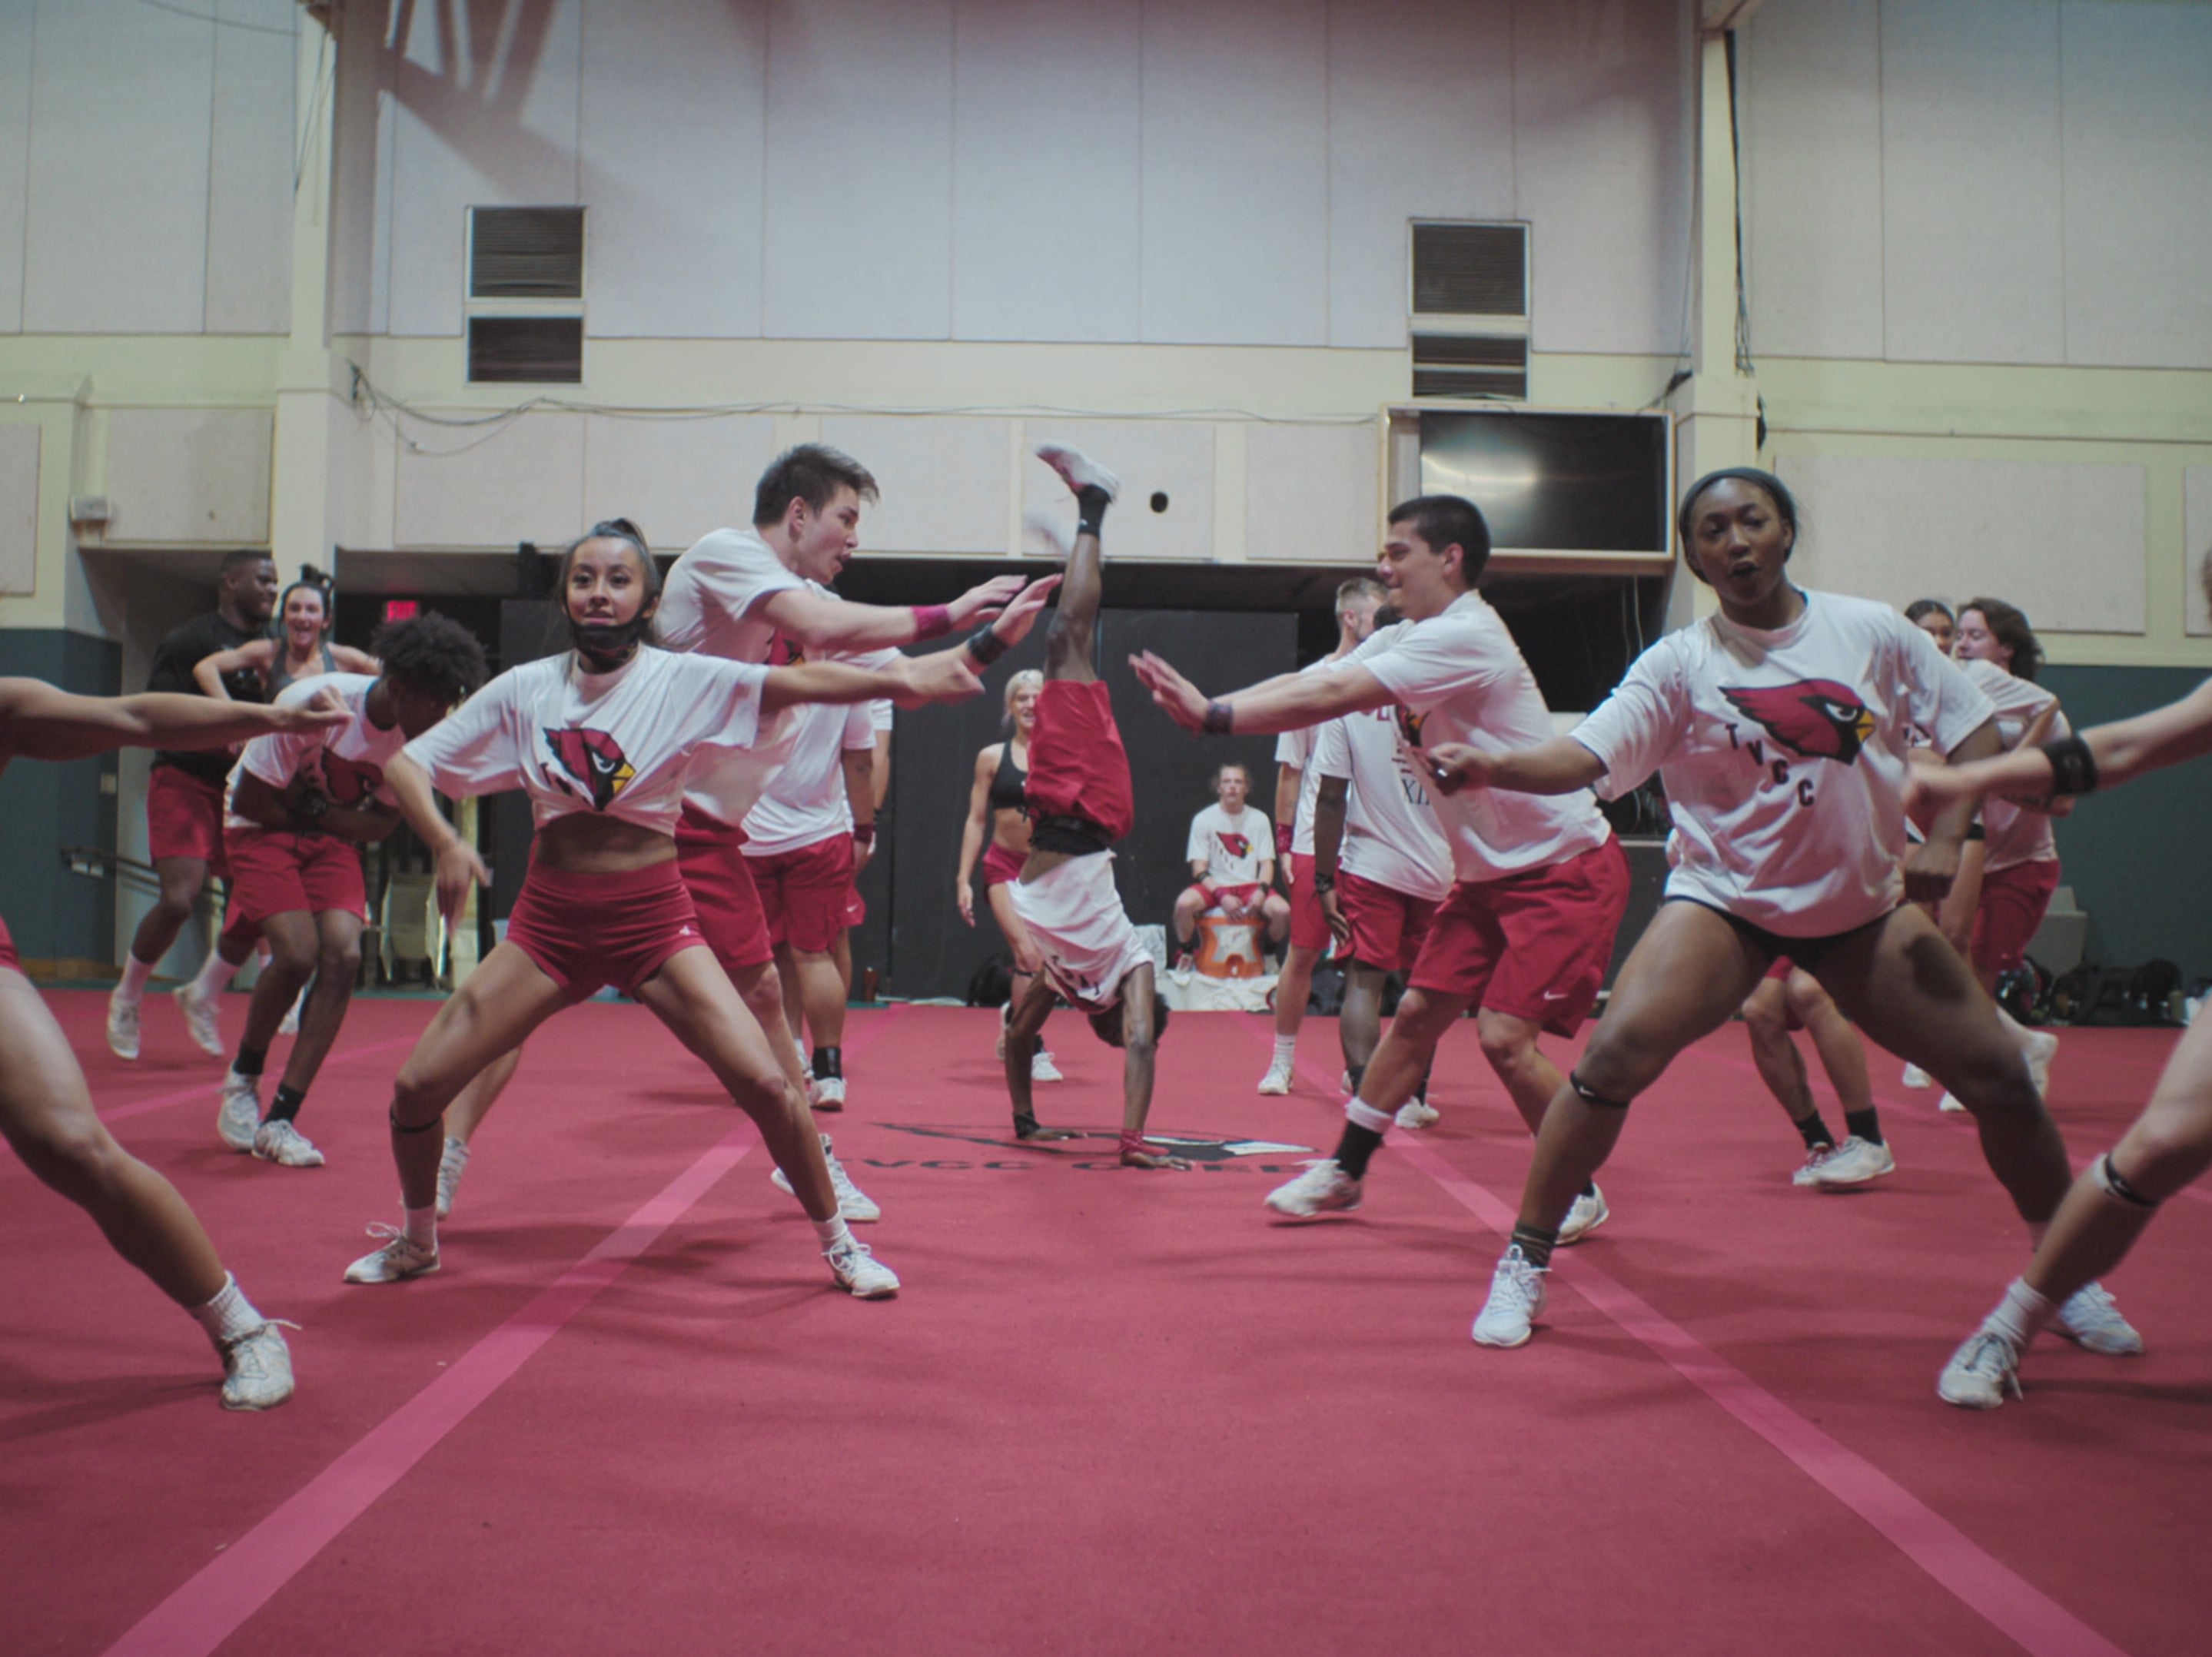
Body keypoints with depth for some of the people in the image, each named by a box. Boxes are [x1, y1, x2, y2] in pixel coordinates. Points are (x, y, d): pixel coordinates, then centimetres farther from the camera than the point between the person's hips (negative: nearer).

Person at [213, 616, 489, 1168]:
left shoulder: (424, 737, -14)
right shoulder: (315, 702, -27)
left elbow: (382, 824, -5)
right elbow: (249, 801, -18)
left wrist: (316, 809, -18)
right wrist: (317, 815, -8)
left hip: (333, 840, 4)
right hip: (263, 827, -4)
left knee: (344, 956, -17)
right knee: (298, 953, -21)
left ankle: (279, 1120, -10)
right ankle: (243, 1079, 9)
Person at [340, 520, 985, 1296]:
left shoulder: (683, 680, -7)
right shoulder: (525, 688, 1)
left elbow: (802, 682, -21)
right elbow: (406, 763, 4)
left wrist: (899, 680, -36)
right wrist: (444, 842, -15)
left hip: (653, 917, -2)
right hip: (549, 918, 2)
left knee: (766, 1084, -13)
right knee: (417, 1085, -2)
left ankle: (839, 1244, 11)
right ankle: (416, 1241, 28)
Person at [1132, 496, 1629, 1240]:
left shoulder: (1466, 635, -22)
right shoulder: (1406, 642, 6)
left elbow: (1331, 696, -31)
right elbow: (1304, 682, -4)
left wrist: (1214, 715, -33)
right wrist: (1202, 704, -18)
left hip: (1566, 868, -9)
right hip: (1488, 872, 9)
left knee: (1505, 1037, -13)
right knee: (1417, 1014, 7)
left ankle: (1578, 1194, 8)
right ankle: (1345, 1171, 17)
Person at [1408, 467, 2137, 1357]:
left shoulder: (1874, 631, -3)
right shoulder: (1679, 663, -9)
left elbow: (1976, 729, 4)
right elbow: (1583, 755, -20)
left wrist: (1945, 838, -10)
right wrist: (1488, 765, -38)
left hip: (1867, 903, 3)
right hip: (1724, 900, -2)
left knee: (2000, 1077, -1)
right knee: (1612, 1056, -22)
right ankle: (1524, 1264, -6)